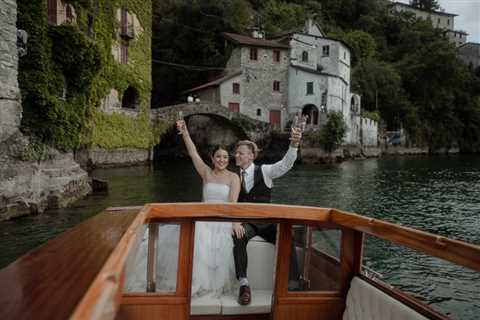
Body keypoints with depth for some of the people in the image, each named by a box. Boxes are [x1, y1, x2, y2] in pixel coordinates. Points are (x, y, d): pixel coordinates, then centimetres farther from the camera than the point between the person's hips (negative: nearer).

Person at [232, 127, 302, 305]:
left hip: (266, 222, 0)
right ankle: (244, 284, -28)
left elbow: (286, 164, -13)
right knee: (238, 237, -33)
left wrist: (294, 144, -31)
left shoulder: (264, 171, 2)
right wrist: (234, 222, -20)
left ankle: (292, 286, -17)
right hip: (245, 223, 1)